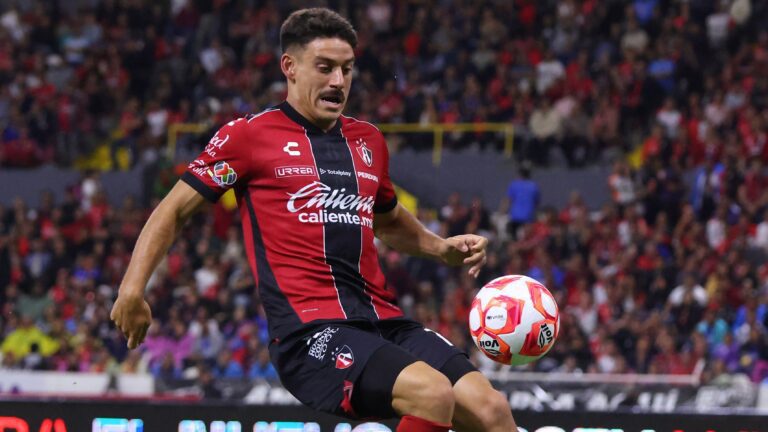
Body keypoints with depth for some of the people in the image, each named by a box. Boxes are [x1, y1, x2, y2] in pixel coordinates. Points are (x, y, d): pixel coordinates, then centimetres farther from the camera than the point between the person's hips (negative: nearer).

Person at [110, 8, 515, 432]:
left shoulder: (369, 141, 19)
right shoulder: (249, 135, 2)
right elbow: (175, 209, 8)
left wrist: (443, 248, 20)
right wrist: (132, 288, -4)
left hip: (384, 322, 6)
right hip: (309, 331, -6)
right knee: (433, 394, -30)